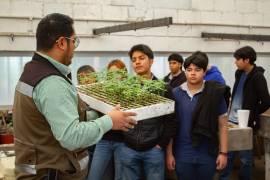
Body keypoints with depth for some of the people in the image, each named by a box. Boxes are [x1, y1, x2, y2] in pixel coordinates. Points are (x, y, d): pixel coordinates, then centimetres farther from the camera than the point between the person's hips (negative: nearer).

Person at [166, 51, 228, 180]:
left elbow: (222, 125, 1)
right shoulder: (175, 94, -3)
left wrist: (223, 152, -2)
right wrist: (169, 153, -1)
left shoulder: (215, 93, -4)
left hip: (208, 155, 0)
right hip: (182, 155, 0)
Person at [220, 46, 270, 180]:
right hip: (232, 120, 7)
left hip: (245, 123, -7)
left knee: (245, 157, 7)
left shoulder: (257, 77, -14)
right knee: (227, 153, 14)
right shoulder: (239, 73, 7)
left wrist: (252, 115, -6)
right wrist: (231, 112, 13)